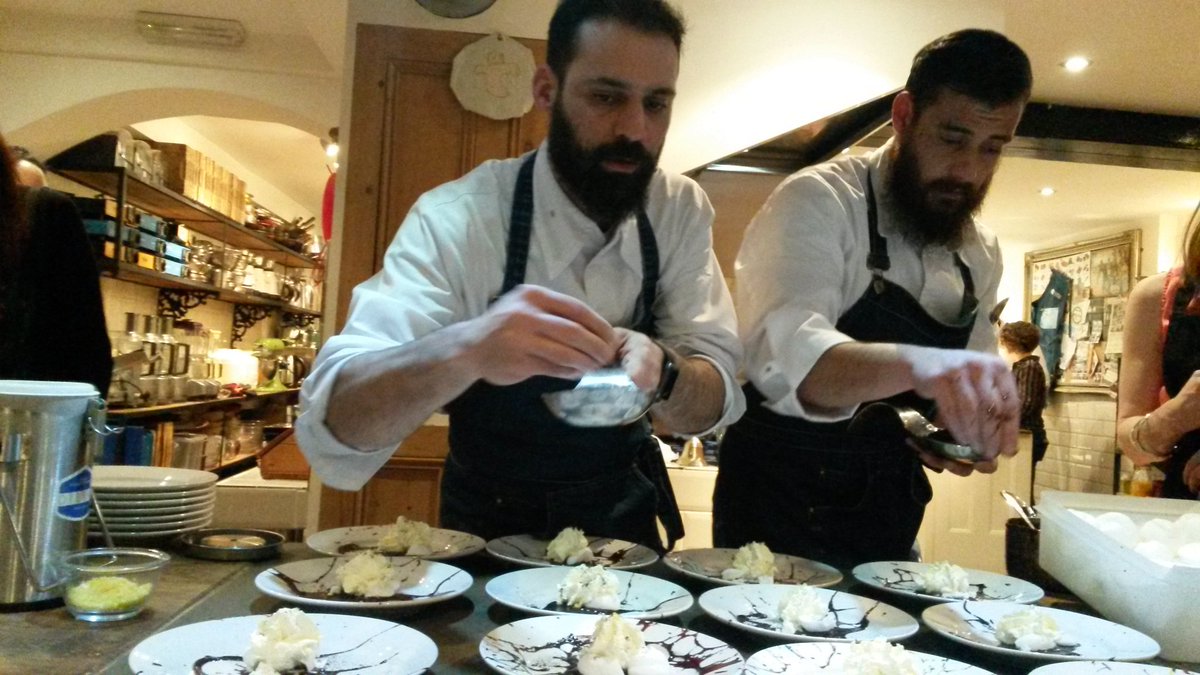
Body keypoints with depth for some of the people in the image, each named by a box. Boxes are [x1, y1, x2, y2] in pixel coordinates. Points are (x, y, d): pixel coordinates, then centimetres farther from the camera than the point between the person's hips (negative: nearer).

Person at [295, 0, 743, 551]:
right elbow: (331, 426, -27)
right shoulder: (456, 219, -20)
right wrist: (467, 350, -45)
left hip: (625, 522, 3)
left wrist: (657, 370, -34)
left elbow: (717, 399, -13)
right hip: (490, 530, -2)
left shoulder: (681, 212, -9)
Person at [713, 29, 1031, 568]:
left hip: (890, 519, 7)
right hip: (779, 509, -6)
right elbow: (783, 354, -33)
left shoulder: (981, 254, 5)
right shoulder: (818, 202, -16)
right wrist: (914, 364, -50)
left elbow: (969, 378, 13)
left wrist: (969, 428, -10)